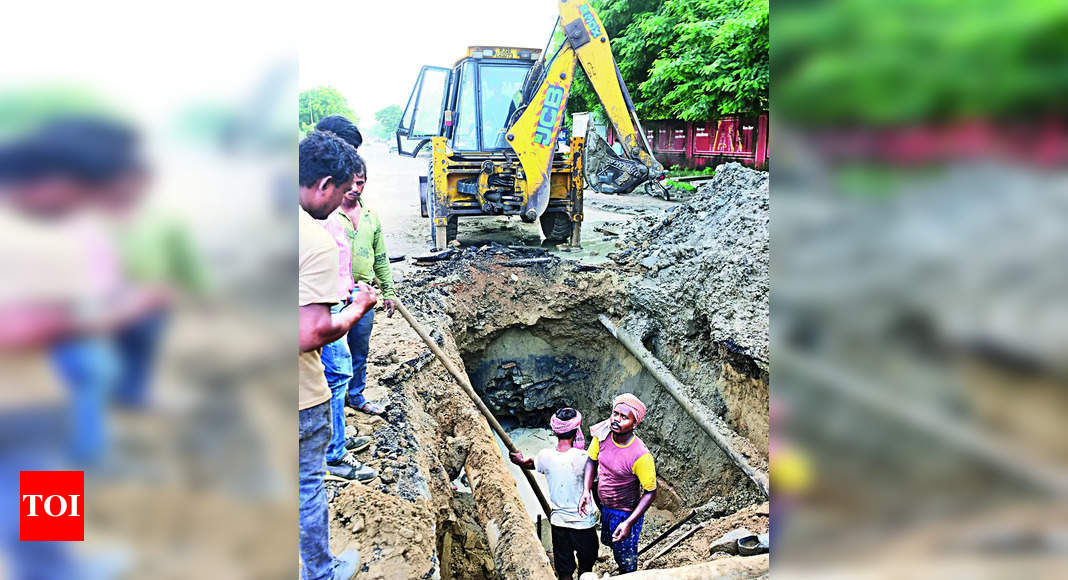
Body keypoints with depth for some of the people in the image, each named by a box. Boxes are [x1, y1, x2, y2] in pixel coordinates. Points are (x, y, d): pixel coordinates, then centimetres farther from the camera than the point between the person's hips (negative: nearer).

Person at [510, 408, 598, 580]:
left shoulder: (545, 456, -9)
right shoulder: (582, 458, -23)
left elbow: (529, 464, 14)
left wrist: (519, 460, 34)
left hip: (558, 522, 3)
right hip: (583, 522, -3)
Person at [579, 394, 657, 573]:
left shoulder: (641, 456, -34)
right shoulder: (602, 434, -19)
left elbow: (650, 492, -23)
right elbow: (592, 459, -2)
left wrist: (629, 523, -28)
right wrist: (586, 491, -15)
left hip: (626, 513, -6)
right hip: (604, 507, 6)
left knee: (626, 560, 15)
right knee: (611, 543, 32)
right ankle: (622, 571, 62)